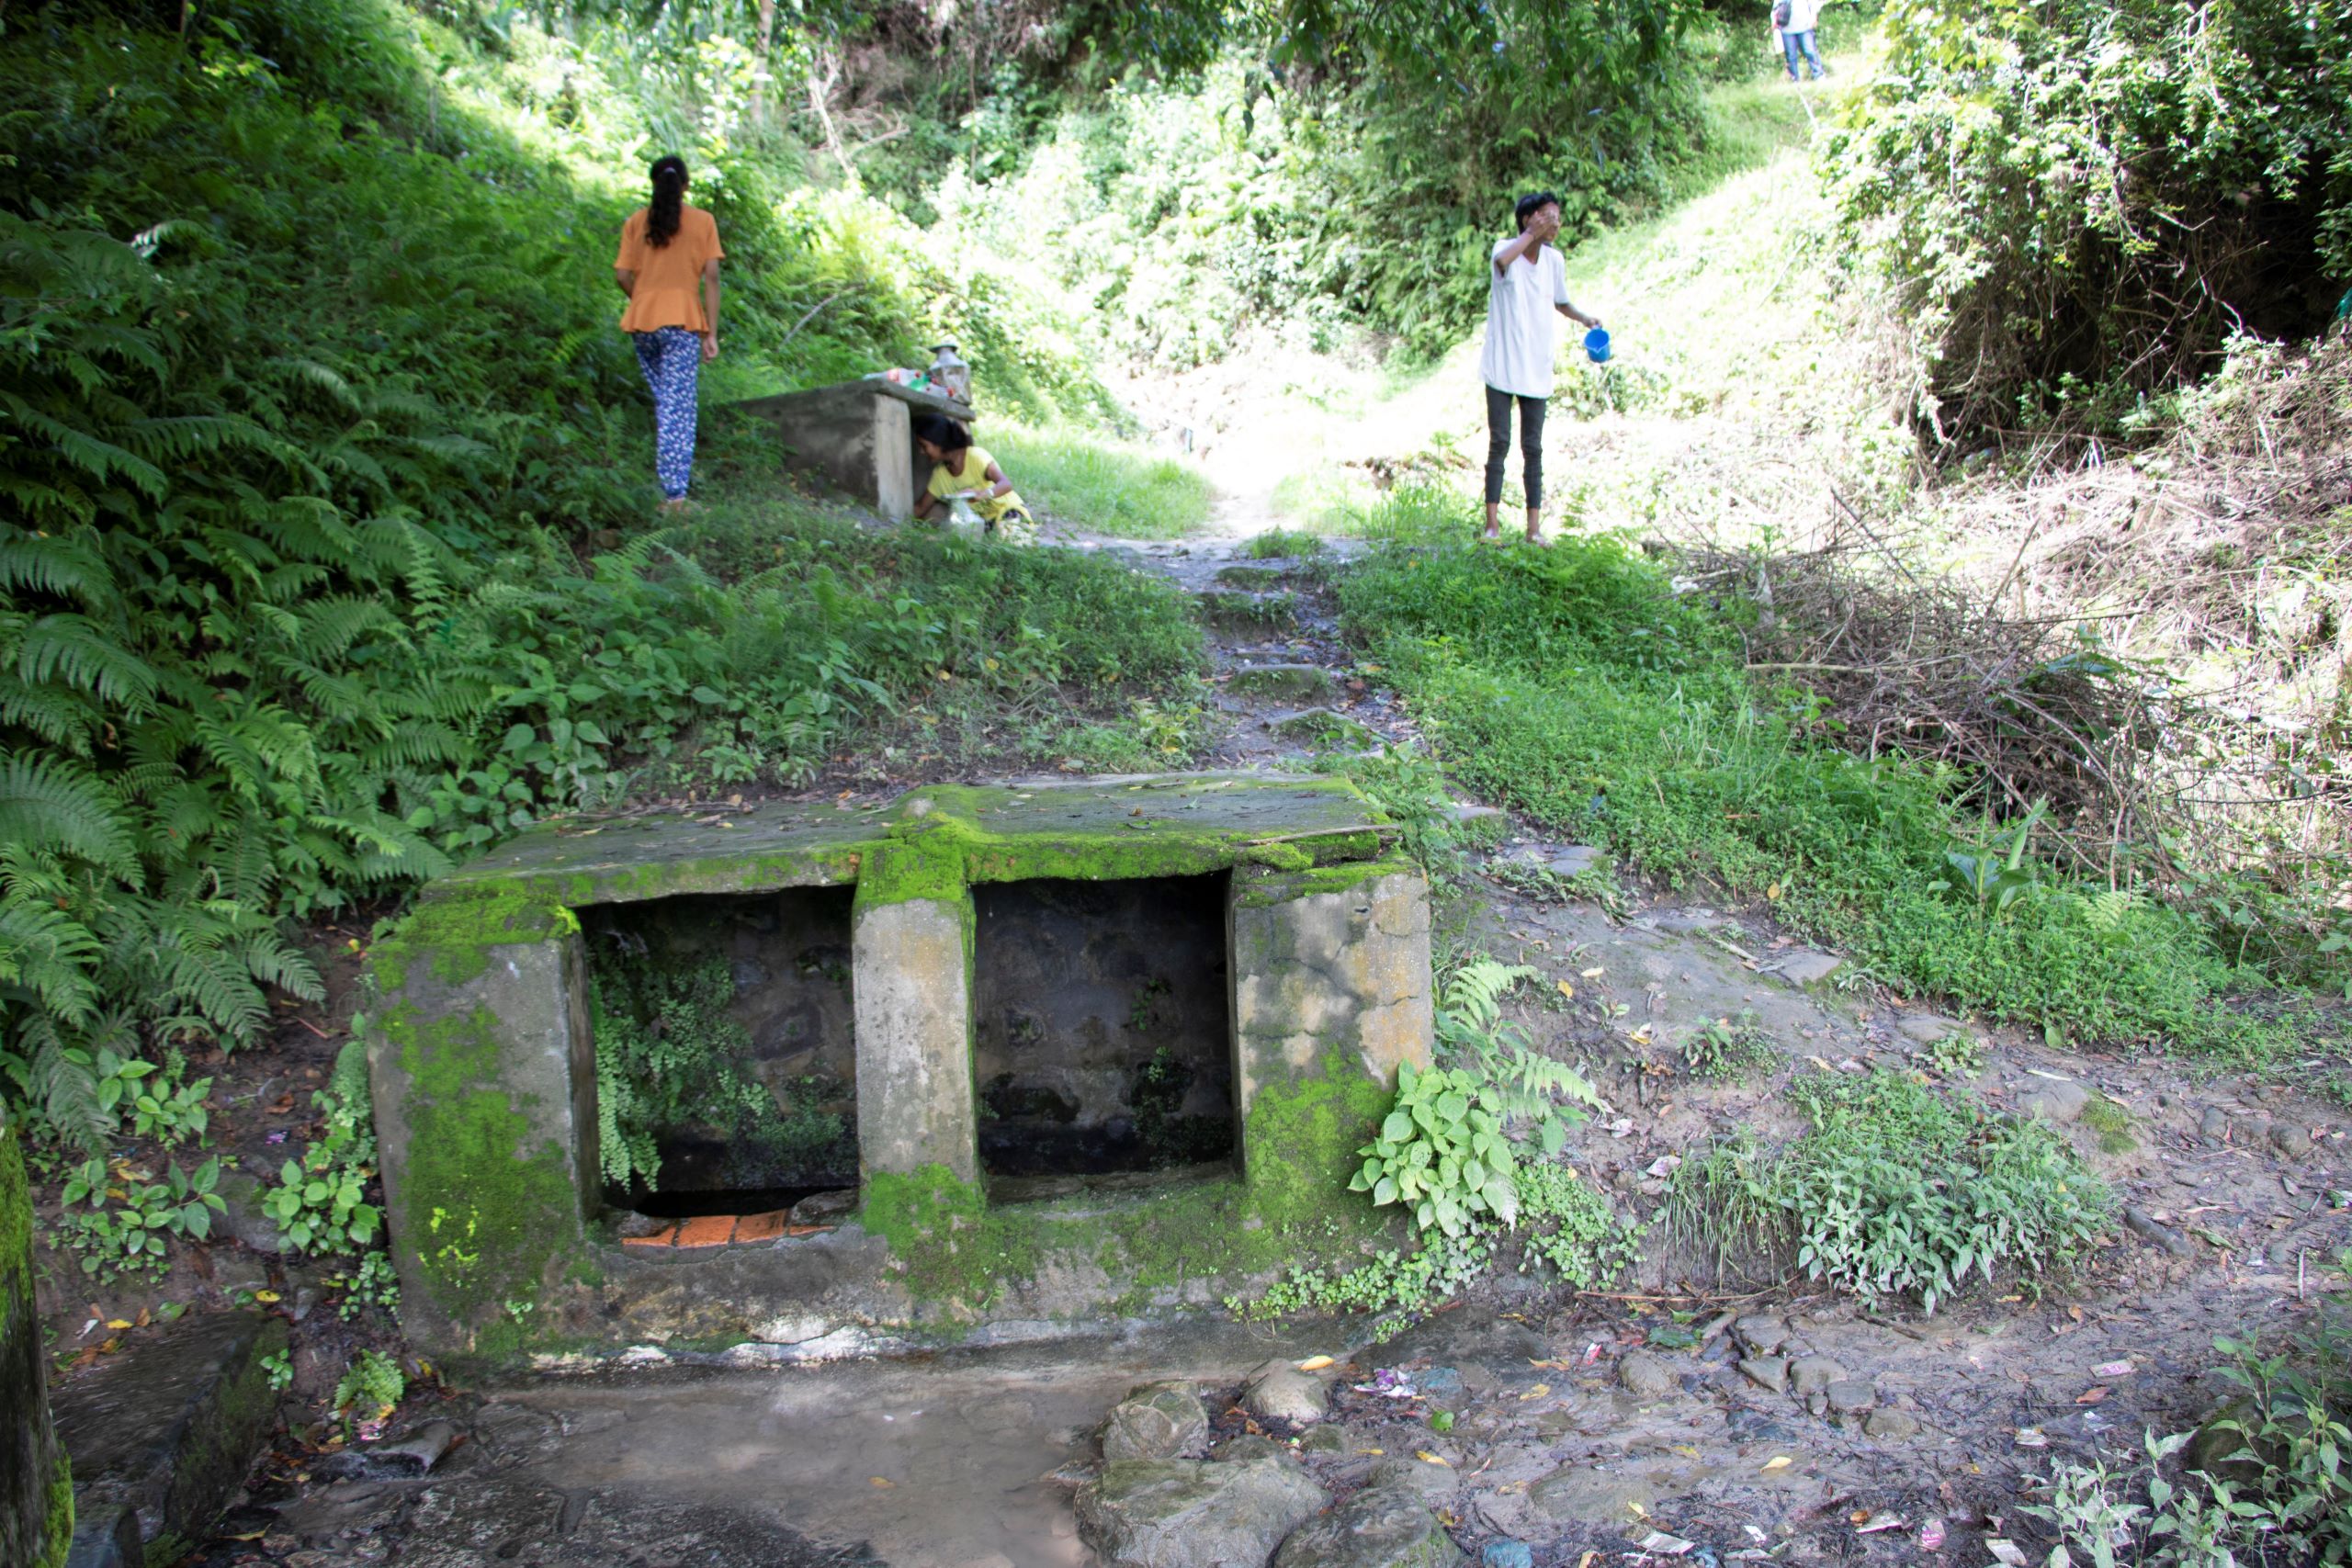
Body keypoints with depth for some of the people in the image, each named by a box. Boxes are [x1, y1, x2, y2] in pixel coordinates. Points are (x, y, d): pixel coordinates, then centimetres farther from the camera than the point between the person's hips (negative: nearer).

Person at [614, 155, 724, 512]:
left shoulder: (636, 221, 9)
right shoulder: (703, 221, 4)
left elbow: (622, 275, 2)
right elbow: (711, 277, -3)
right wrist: (711, 333, -3)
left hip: (642, 321, 3)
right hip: (684, 321, -3)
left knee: (663, 399, 19)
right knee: (679, 407, -6)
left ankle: (671, 486, 19)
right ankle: (675, 492, -16)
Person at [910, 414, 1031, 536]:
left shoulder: (975, 456, -21)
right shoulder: (939, 473, 0)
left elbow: (1006, 484, -33)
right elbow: (920, 508, 9)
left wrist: (981, 494, -52)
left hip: (1009, 511, -6)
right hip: (983, 519, 6)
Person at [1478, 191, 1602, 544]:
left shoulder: (1554, 260, 7)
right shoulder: (1506, 250, -8)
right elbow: (1502, 261, -34)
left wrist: (1584, 318, 6)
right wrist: (1532, 234, -25)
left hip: (1536, 372, 4)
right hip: (1501, 368, -4)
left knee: (1533, 448, 3)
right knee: (1499, 443, -2)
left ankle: (1534, 528, 5)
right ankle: (1492, 523, 3)